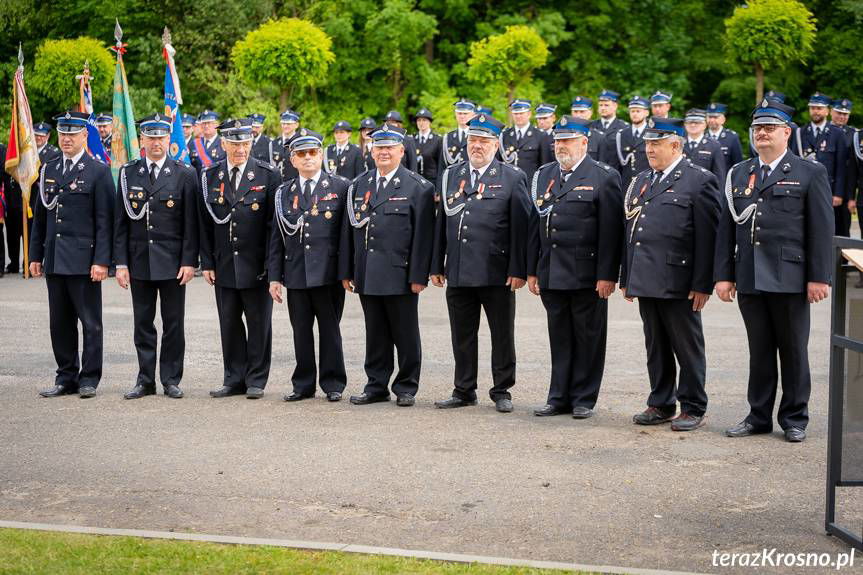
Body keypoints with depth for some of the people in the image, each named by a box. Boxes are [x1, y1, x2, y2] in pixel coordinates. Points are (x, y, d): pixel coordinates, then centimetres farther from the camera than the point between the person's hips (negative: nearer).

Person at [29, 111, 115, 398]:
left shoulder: (99, 172, -3)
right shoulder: (49, 170, 13)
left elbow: (105, 221, -8)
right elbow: (40, 216, 16)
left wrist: (101, 261, -14)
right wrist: (36, 255, 11)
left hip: (84, 260, -5)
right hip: (54, 260, 5)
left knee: (90, 322, 2)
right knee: (60, 323, 9)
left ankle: (89, 379, 10)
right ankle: (66, 378, 18)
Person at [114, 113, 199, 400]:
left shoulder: (184, 175, 0)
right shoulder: (128, 174, 6)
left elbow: (191, 223, -2)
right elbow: (121, 222, 5)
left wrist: (189, 261, -8)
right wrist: (121, 262, -1)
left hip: (172, 262, -2)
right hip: (139, 261, 2)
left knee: (173, 323, 4)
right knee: (143, 323, 8)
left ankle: (171, 379, 13)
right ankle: (145, 380, 16)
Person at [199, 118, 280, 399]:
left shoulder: (268, 175, -3)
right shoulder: (209, 177, 5)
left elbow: (274, 224, -4)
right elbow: (205, 224, 7)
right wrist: (207, 263, 3)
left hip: (257, 267, -3)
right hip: (224, 266, 3)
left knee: (258, 324, 5)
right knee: (229, 324, 9)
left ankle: (256, 380, 15)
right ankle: (234, 380, 19)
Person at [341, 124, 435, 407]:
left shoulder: (418, 187, -3)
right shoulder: (358, 185, 12)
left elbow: (423, 234, -7)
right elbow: (349, 229, 12)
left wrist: (419, 276, -12)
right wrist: (347, 271, 8)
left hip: (400, 275, -4)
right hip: (367, 275, 4)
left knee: (405, 335, 4)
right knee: (375, 334, 11)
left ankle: (406, 388, 15)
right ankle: (377, 386, 20)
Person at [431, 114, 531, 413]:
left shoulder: (512, 178, 0)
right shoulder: (450, 176, 12)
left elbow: (521, 227, -5)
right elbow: (441, 223, 13)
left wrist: (518, 270, -11)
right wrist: (437, 266, 10)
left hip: (497, 274, -4)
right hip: (458, 273, 4)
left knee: (502, 336, 5)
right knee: (462, 336, 10)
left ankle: (501, 391, 17)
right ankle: (464, 391, 21)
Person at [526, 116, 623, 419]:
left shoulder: (604, 177, -4)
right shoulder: (544, 175, 13)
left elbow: (611, 231, -9)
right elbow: (535, 225, 14)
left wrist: (607, 275, -14)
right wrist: (532, 270, 10)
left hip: (587, 276, -5)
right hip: (552, 274, 5)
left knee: (588, 338, 4)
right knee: (559, 338, 10)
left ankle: (584, 399, 13)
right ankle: (560, 397, 18)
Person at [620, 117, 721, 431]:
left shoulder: (700, 180, -5)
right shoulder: (641, 180, 16)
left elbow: (707, 237, -10)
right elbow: (629, 231, 19)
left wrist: (702, 285, -14)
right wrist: (626, 278, 15)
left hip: (678, 284, -6)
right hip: (645, 282, 6)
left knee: (687, 347, 3)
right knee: (656, 347, 13)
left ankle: (693, 408, 12)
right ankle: (661, 404, 22)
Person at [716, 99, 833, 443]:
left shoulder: (810, 173, 1)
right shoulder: (738, 174, 12)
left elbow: (821, 230, -4)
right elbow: (727, 228, 10)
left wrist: (819, 278, -10)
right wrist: (724, 274, 4)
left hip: (790, 279, -3)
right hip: (749, 280, 3)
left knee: (793, 351, 6)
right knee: (759, 351, 10)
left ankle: (794, 419, 16)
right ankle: (759, 417, 19)